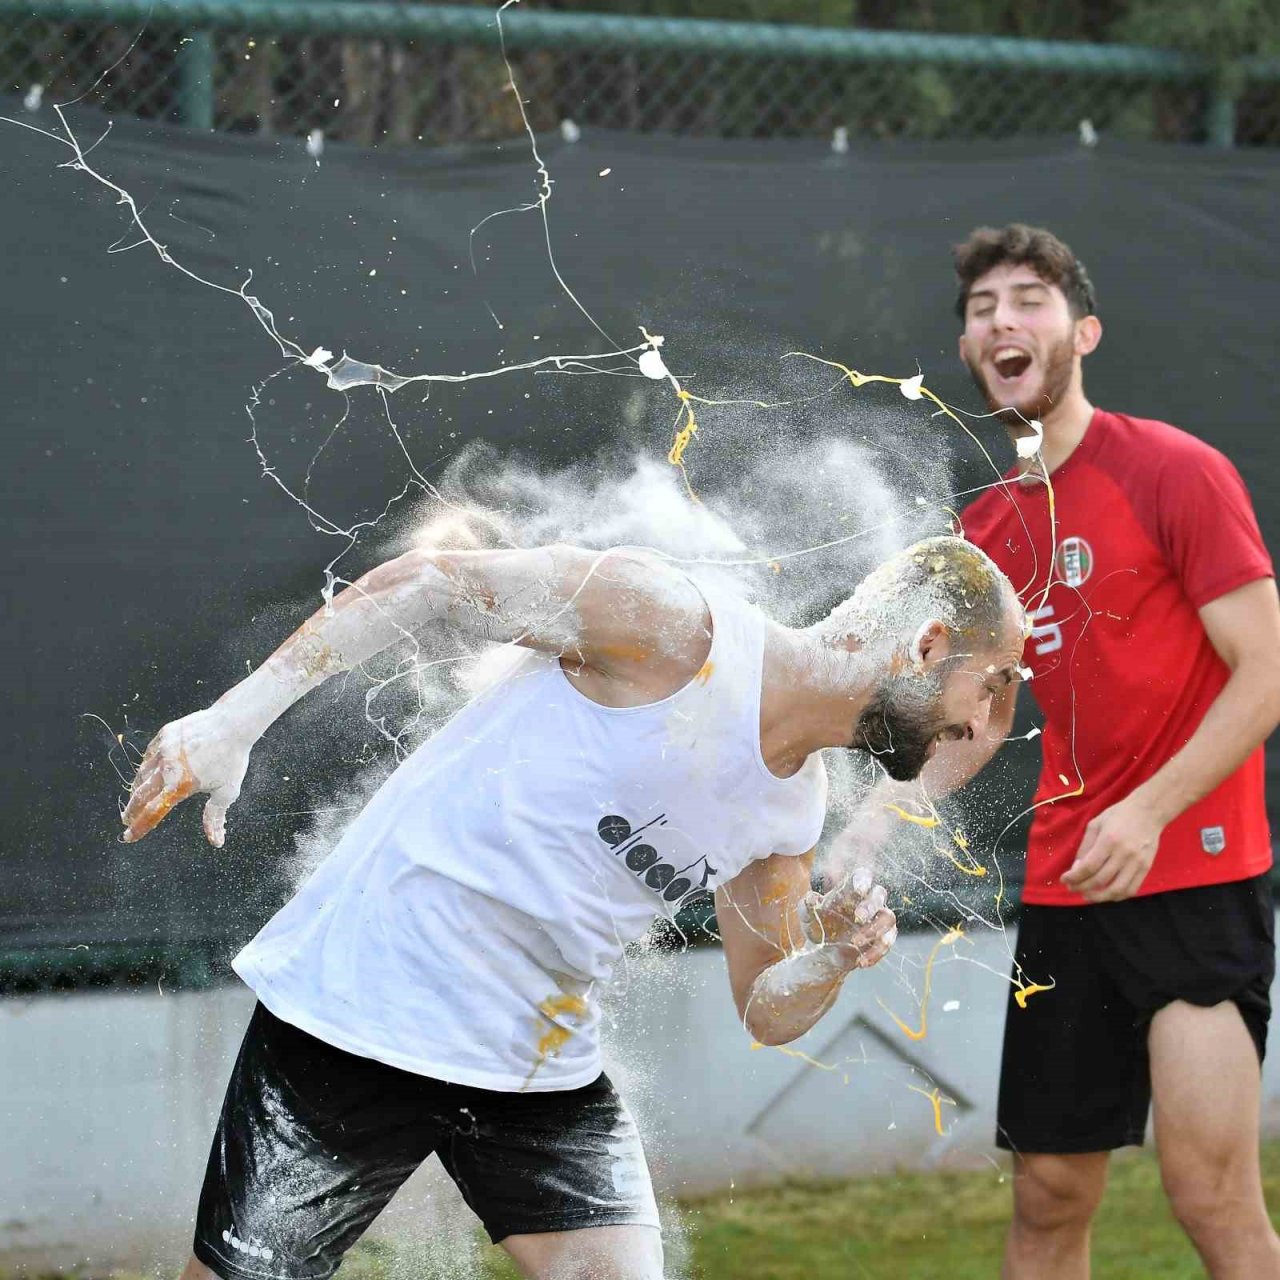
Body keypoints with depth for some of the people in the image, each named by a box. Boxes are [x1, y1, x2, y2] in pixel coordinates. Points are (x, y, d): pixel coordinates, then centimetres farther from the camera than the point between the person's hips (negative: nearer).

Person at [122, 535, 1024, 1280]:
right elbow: (429, 584, -12)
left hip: (544, 1071, 7)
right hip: (360, 1009, -7)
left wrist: (833, 961, -11)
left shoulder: (796, 809, 4)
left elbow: (766, 1011, 13)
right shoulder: (674, 625, -18)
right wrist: (235, 721, -17)